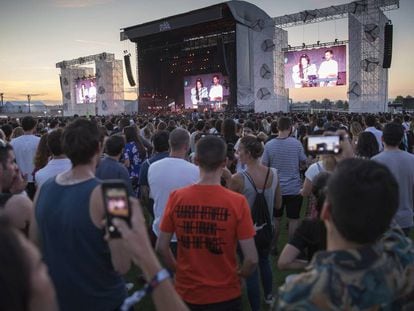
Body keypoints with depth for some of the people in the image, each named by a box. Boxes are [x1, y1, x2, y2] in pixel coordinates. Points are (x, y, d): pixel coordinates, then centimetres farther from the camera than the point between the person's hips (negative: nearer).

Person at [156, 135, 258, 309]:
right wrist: (240, 275, 4)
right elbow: (252, 259, -16)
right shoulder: (237, 202, -19)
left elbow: (161, 247, -4)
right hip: (225, 294, -1)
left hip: (186, 291, 2)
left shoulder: (176, 198, -13)